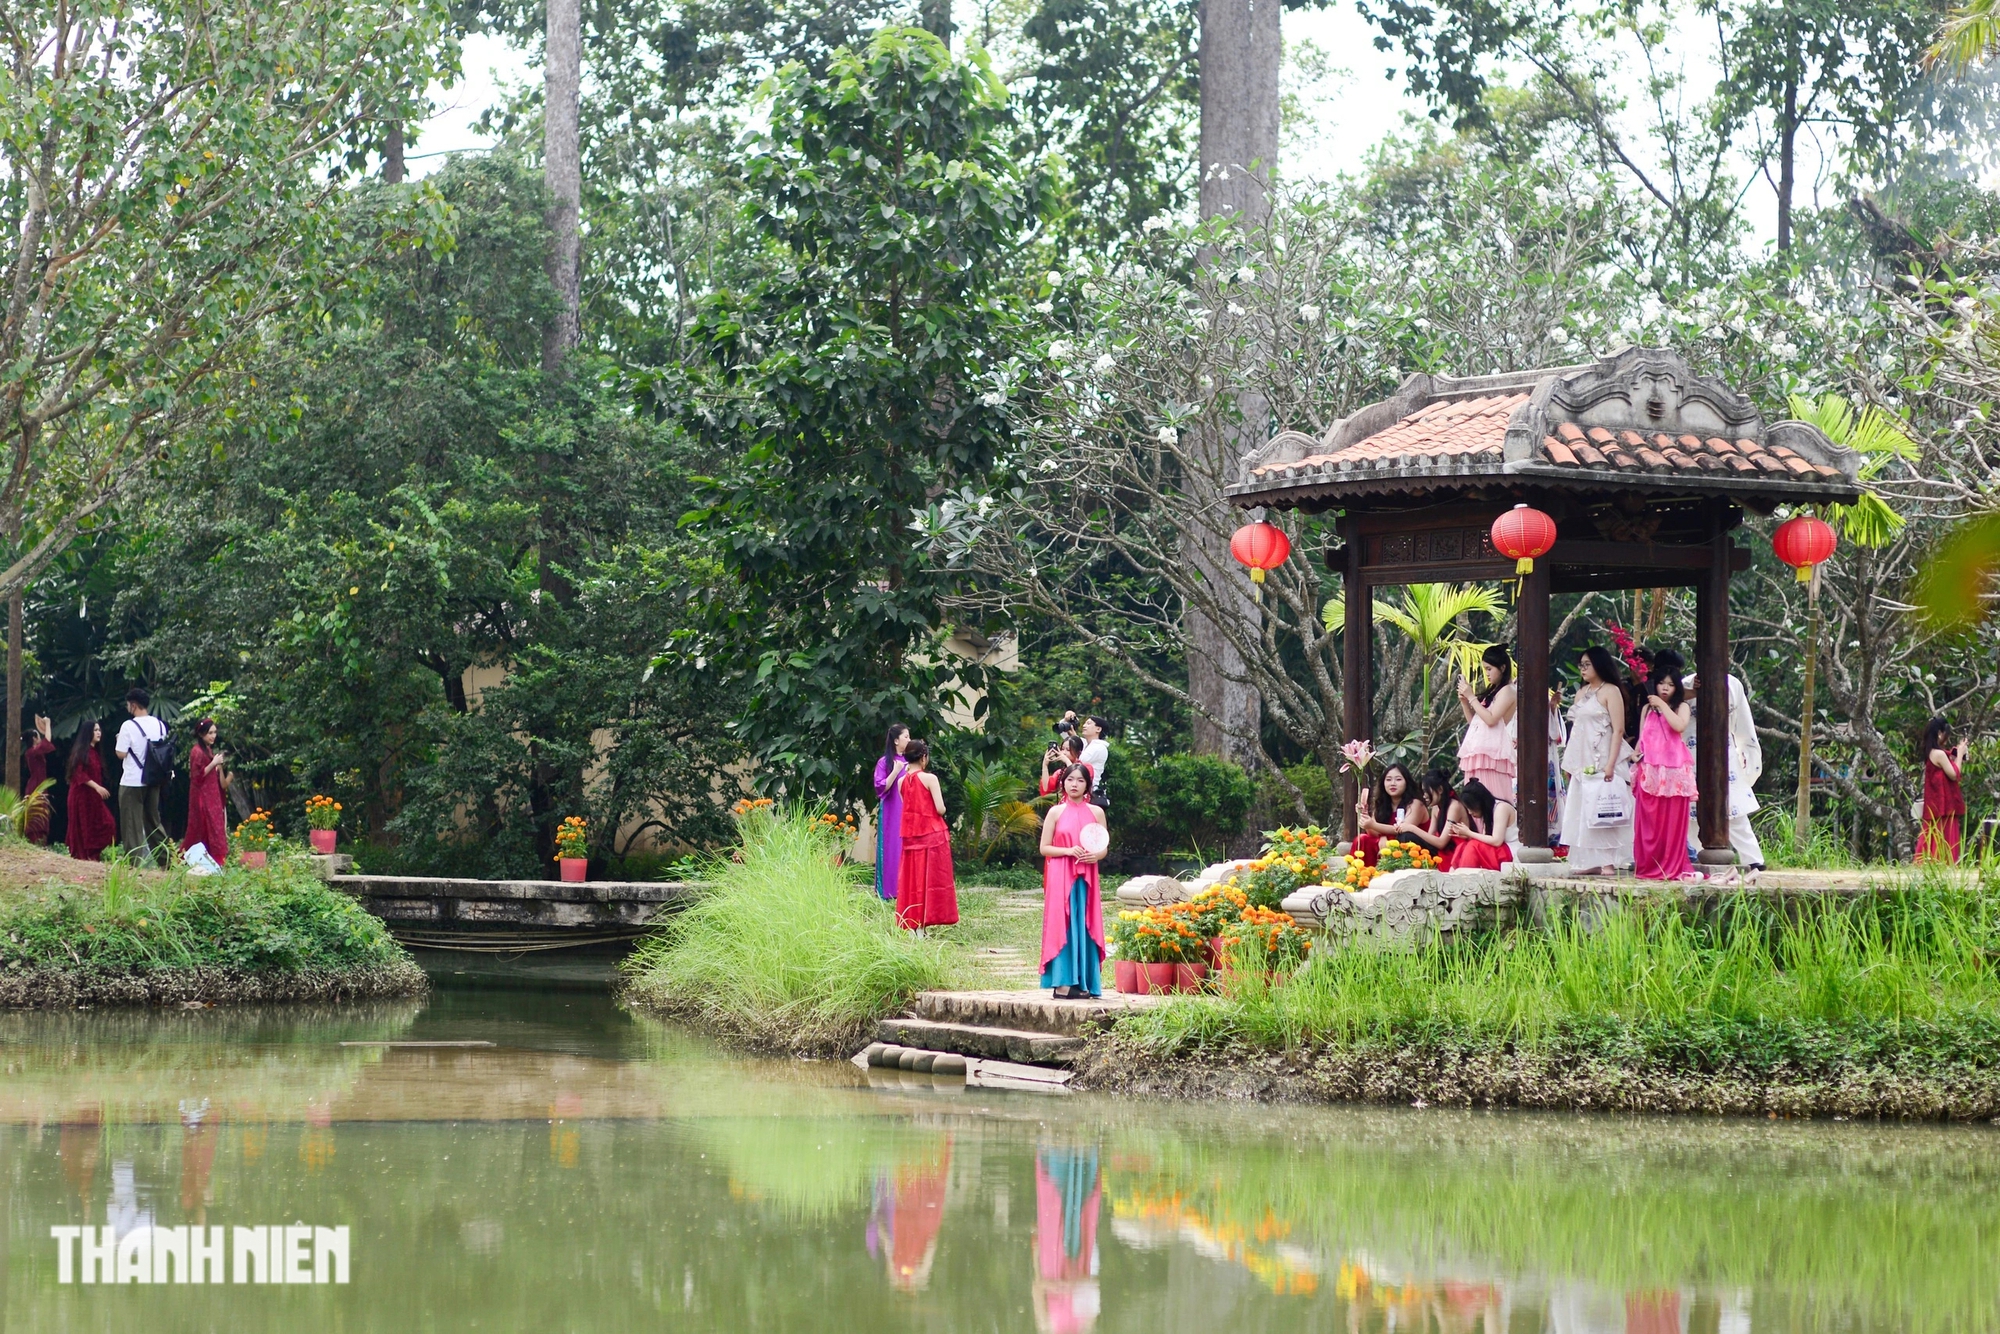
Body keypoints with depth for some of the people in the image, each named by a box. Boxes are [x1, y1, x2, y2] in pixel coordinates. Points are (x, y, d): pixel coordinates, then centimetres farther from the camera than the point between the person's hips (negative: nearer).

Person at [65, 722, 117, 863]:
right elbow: (79, 774, -18)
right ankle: (83, 855, 0)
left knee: (105, 823, -1)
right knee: (83, 825, -4)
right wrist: (97, 787, -25)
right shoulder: (80, 751, -10)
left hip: (93, 795, 8)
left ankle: (94, 853, 2)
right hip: (81, 794, -8)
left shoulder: (96, 752, 15)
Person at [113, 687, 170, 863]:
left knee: (132, 824, -1)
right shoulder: (160, 725, 5)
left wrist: (120, 740, 4)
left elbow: (121, 753, -14)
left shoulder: (129, 726, -14)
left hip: (132, 782, -6)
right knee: (153, 820, 17)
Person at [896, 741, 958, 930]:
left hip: (910, 836, 5)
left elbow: (907, 807, 10)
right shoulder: (929, 779, -10)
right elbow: (940, 809, -14)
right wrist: (939, 809, 8)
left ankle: (912, 925, 6)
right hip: (932, 834, -5)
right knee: (931, 878, 0)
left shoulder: (902, 781, 5)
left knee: (912, 879, 8)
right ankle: (924, 923, -4)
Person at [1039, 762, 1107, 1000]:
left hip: (1085, 879, 2)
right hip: (1061, 878, -2)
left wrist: (1095, 856, -12)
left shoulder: (1096, 812, 8)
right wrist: (1068, 851, -14)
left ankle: (1083, 982, 5)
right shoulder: (1056, 813, 3)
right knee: (1062, 925, -7)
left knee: (1084, 927, 1)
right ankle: (1062, 982, -7)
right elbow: (1044, 848, 1)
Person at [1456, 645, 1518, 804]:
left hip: (1492, 752, -9)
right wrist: (1464, 702, 8)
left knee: (1493, 799, -15)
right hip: (1478, 752, 9)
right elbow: (1473, 721, 22)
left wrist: (1471, 697, -10)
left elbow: (1491, 719, -16)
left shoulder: (1507, 691, -3)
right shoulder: (1490, 692, 22)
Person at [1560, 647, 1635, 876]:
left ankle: (1607, 862, -10)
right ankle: (1588, 862, 5)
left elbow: (1618, 730, -12)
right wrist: (1569, 762, 15)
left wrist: (1611, 764, -19)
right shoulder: (1581, 692, 17)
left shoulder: (1611, 692, -5)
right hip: (1582, 762, 8)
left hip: (1602, 760, -8)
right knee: (1581, 811, 3)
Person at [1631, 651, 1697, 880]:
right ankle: (1647, 866, 5)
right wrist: (1637, 753, 0)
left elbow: (1679, 726, -14)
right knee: (1648, 820, 1)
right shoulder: (1647, 708, 16)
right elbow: (1641, 737, 17)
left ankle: (1672, 867, -1)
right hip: (1650, 770, 3)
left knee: (1672, 819, -4)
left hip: (1673, 769, -3)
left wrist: (1663, 705, -9)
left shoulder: (1681, 707, 6)